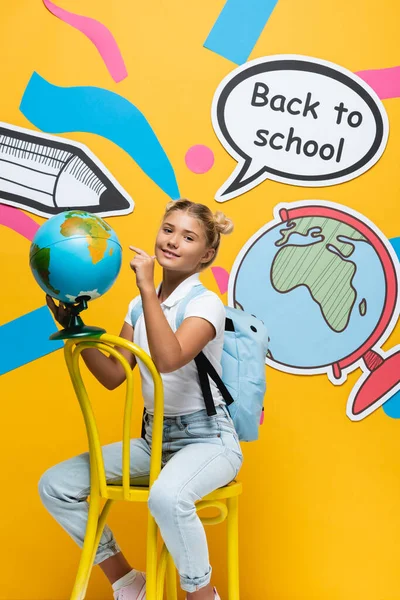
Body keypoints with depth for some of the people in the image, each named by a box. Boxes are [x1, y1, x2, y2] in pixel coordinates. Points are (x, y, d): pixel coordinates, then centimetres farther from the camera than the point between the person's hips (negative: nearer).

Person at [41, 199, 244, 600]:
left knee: (167, 497, -40)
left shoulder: (206, 303, -11)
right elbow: (113, 376, 5)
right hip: (155, 439, 7)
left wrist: (147, 288, -28)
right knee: (54, 485, -5)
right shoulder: (142, 305, 9)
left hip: (207, 439, -7)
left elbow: (168, 359, -30)